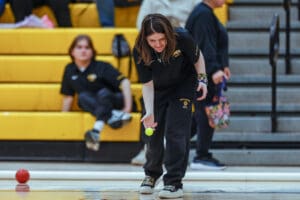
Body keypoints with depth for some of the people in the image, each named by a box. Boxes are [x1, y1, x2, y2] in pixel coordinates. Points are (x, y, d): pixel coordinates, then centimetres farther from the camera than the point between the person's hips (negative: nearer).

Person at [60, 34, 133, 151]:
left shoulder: (102, 67, -9)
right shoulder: (70, 70, 4)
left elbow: (124, 82, -18)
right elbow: (68, 96, 10)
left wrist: (128, 107, -26)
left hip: (114, 101, -4)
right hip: (92, 106, 4)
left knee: (103, 93, -36)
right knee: (83, 97, -27)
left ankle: (96, 132, -56)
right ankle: (113, 116, -42)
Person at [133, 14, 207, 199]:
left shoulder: (182, 39, -31)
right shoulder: (140, 51, -28)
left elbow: (197, 57, -8)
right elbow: (147, 84, -21)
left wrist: (202, 79, -17)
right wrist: (149, 112, -29)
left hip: (183, 86, -2)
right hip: (158, 90, 2)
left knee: (176, 131, -14)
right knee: (153, 131, 9)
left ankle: (175, 183, -11)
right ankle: (152, 174, 35)